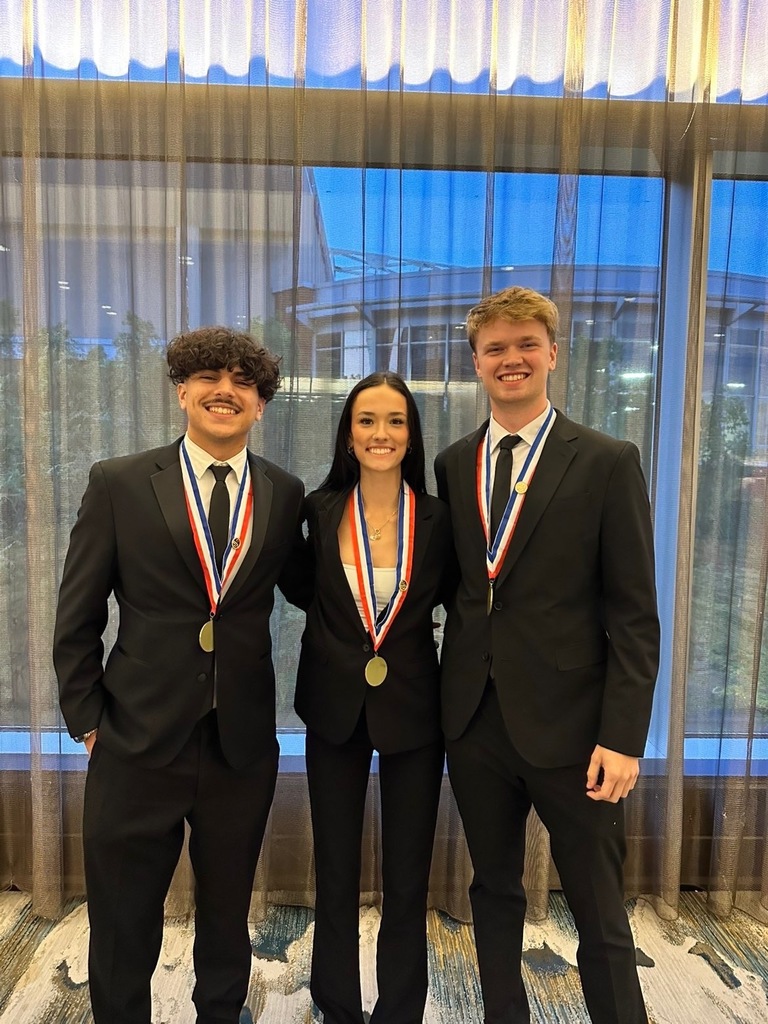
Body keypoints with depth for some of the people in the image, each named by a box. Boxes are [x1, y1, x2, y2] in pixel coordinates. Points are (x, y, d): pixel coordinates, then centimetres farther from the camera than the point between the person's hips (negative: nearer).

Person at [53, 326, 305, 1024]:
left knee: (227, 916, 24)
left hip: (243, 744, 2)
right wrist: (86, 719, -1)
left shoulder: (285, 494, 0)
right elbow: (77, 618, -1)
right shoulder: (119, 484, -4)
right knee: (122, 925, 17)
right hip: (139, 741, -1)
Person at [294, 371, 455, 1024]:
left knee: (408, 878, 14)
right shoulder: (320, 512, -6)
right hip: (334, 708, 1)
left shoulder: (437, 519, -7)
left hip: (413, 711, 0)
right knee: (335, 873, 16)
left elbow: (448, 598, 5)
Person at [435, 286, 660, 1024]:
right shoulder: (452, 465, 6)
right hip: (474, 719, 4)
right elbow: (453, 587, 9)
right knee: (494, 892, 21)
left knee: (599, 912, 11)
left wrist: (623, 736, -11)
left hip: (567, 722, -3)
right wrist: (445, 698, 3)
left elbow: (634, 614, -7)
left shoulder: (607, 462, -6)